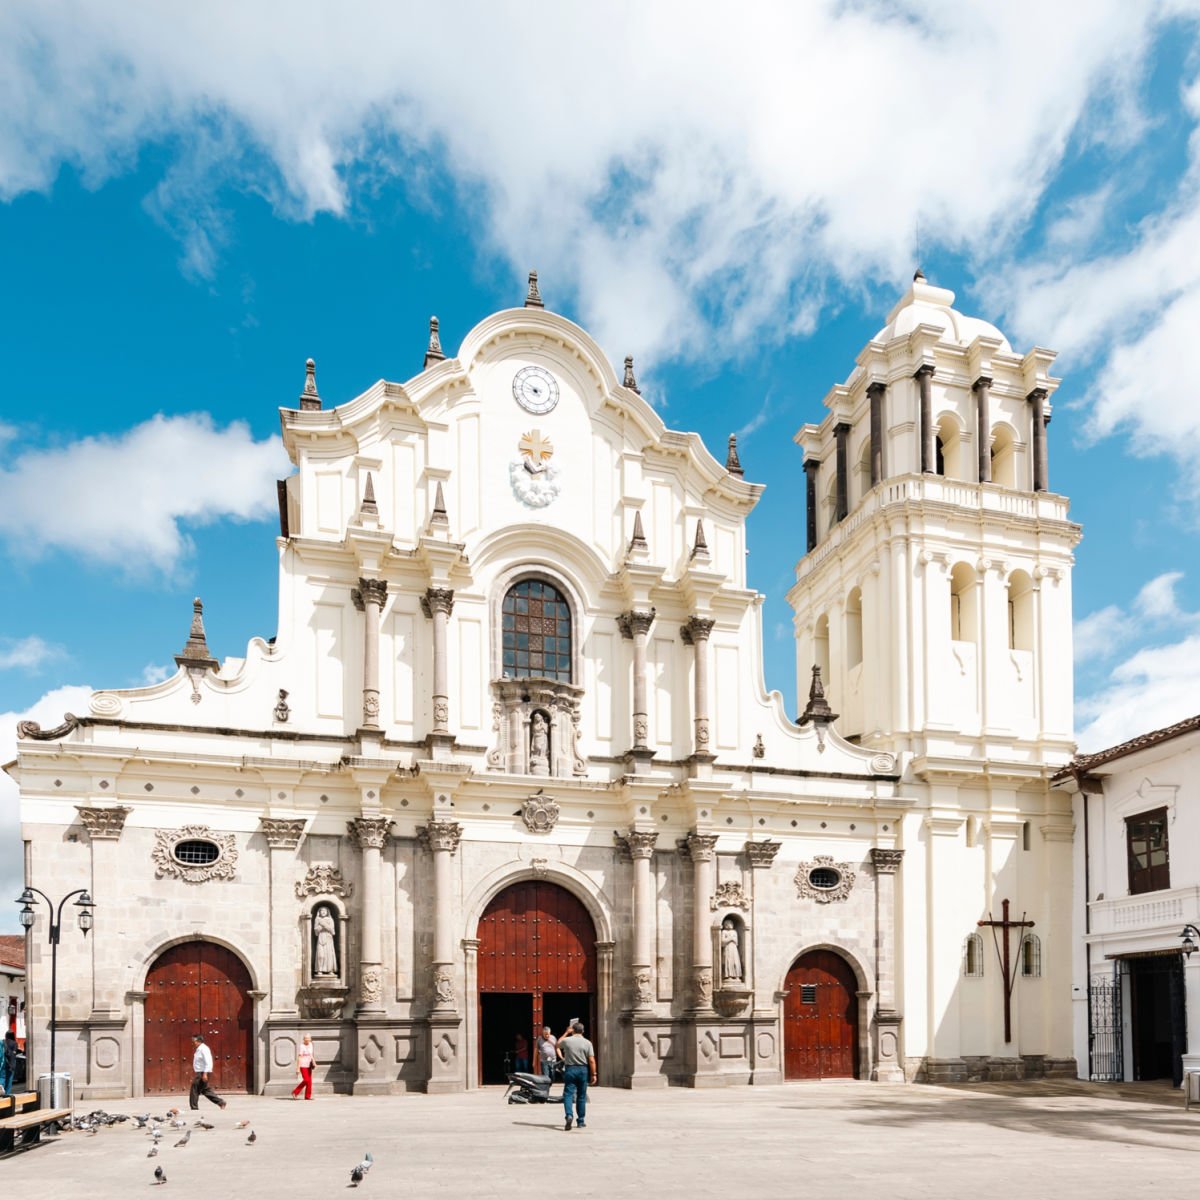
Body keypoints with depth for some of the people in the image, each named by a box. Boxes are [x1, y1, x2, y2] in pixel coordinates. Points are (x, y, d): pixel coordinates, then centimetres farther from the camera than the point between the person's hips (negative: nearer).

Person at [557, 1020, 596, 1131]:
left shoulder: (566, 1041, -3)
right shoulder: (587, 1043, -3)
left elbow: (558, 1045, 21)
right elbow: (591, 1060, -8)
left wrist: (566, 1033, 26)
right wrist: (593, 1074, -1)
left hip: (570, 1069, -1)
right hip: (583, 1070, 1)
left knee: (568, 1094, -2)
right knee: (581, 1096, 11)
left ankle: (569, 1115, -26)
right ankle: (581, 1121, 16)